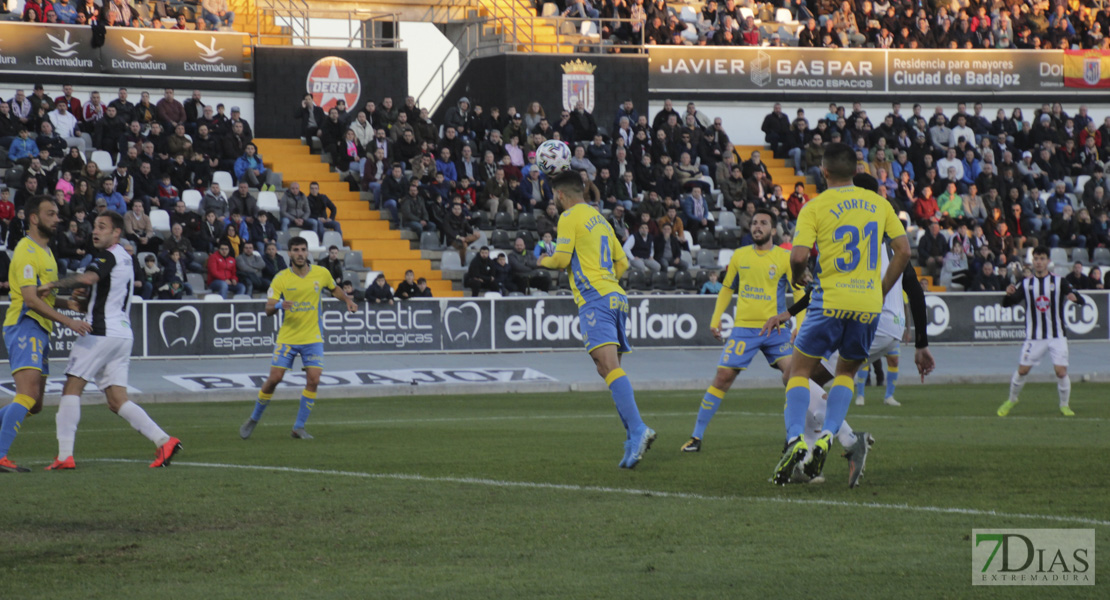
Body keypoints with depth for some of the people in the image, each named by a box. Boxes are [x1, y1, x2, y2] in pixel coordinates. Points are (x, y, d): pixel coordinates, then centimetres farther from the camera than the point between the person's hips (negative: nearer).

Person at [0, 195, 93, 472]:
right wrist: (68, 321, -23)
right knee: (28, 396, -21)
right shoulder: (27, 250, -11)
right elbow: (30, 298, -19)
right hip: (24, 327, -10)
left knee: (34, 404, 8)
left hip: (40, 331, 10)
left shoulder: (45, 251, 21)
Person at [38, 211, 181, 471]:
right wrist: (83, 305, 14)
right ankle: (164, 441, -7)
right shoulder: (125, 258, 22)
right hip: (123, 334, 9)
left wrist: (53, 285, -21)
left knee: (71, 388, -3)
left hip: (102, 332, -9)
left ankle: (65, 454, -9)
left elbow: (88, 278, -29)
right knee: (117, 401, 7)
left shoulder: (109, 256, -8)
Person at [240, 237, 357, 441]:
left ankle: (299, 427, 2)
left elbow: (334, 289, 23)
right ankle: (253, 420, 16)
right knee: (274, 378, -5)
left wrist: (347, 300, 4)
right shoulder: (281, 278, -5)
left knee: (313, 380, -10)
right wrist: (279, 305, -30)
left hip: (313, 338, 2)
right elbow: (268, 310, -8)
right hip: (287, 337, -2)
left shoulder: (321, 273, 1)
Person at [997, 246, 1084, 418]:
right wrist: (1008, 294, -23)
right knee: (1022, 370, 2)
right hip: (1034, 337, 1)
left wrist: (1074, 296, -31)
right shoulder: (1026, 284, 3)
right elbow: (1006, 304, 1)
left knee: (1061, 371, -11)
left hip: (1057, 336, -1)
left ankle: (1064, 405, 9)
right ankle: (1011, 400, 25)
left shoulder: (1059, 281, -1)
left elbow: (1082, 301, -6)